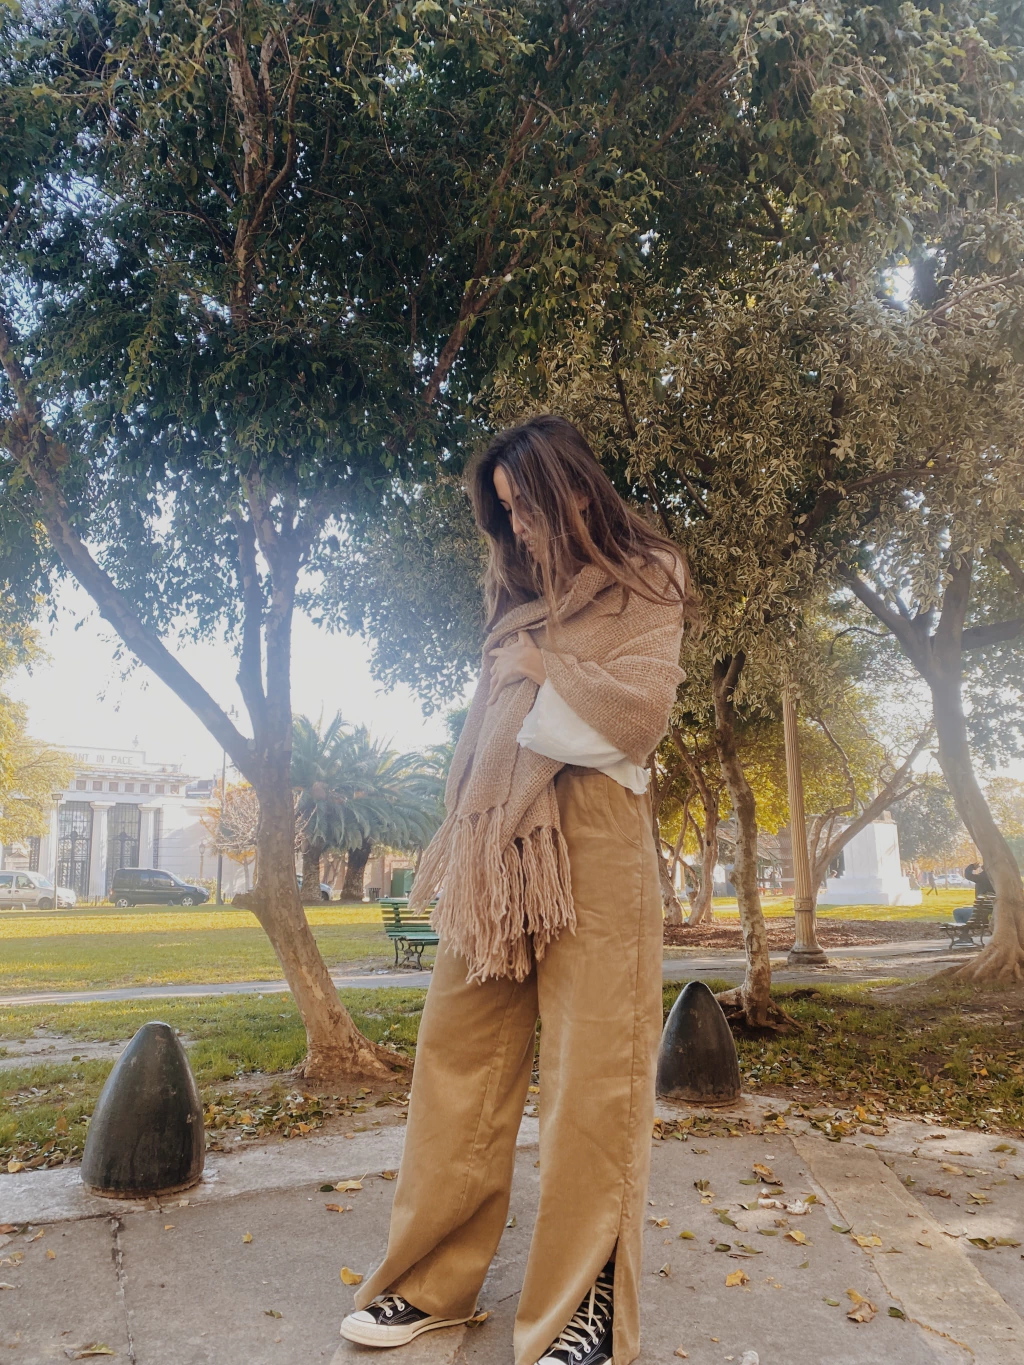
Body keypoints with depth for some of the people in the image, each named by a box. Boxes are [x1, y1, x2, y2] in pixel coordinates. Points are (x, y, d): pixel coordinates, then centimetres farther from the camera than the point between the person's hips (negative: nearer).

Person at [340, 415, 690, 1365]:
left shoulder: (642, 585, 8)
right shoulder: (520, 599, 22)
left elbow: (642, 709, -6)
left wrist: (541, 669, 1)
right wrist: (458, 840, 14)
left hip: (589, 834, -5)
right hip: (495, 841, 5)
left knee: (593, 1061, -3)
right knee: (458, 1050, 4)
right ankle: (436, 1278, 17)